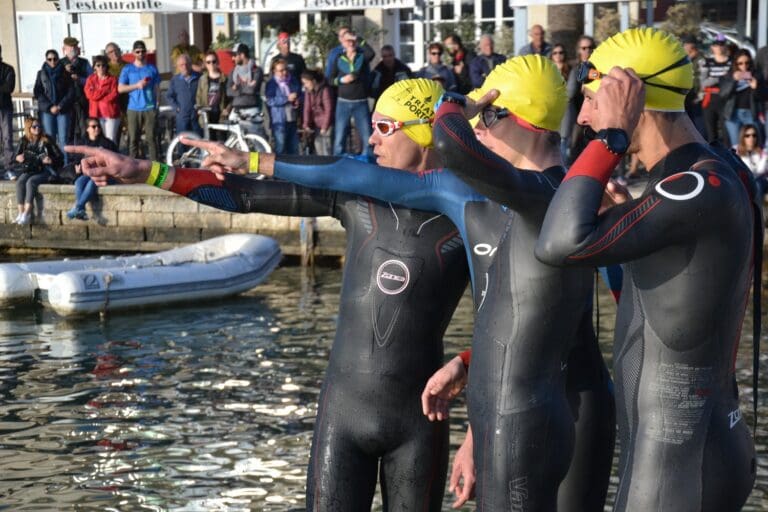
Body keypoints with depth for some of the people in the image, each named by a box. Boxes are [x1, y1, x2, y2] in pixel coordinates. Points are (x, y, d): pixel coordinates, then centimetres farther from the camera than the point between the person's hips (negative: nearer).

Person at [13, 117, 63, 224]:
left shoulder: (46, 140, -3)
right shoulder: (24, 141, 7)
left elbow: (60, 156, -3)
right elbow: (17, 156, 16)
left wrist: (51, 160, -22)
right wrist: (18, 158, -7)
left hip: (45, 171, -4)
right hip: (30, 170, 4)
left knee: (31, 181, -32)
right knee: (20, 181, -27)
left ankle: (27, 215, -34)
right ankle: (21, 213, -29)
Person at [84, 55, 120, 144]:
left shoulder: (112, 79, 4)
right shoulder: (90, 79, 10)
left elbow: (114, 95, -9)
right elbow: (90, 94, -4)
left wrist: (98, 95, -6)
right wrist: (105, 90, -6)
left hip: (111, 113, -2)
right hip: (96, 113, 2)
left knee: (111, 140, -5)